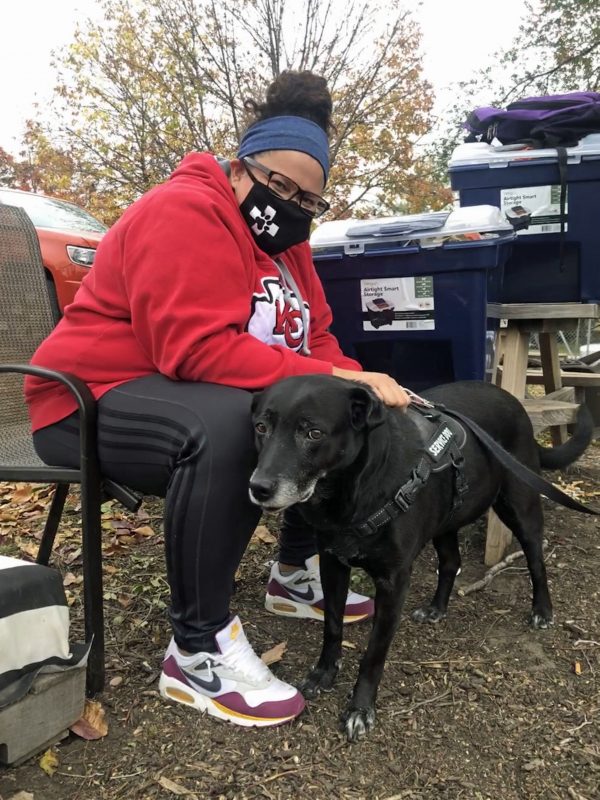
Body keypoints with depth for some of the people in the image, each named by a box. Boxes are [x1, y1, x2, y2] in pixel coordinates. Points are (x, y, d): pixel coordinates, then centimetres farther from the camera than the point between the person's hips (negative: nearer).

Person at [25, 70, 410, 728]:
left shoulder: (283, 241, 11)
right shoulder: (185, 212, -18)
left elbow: (316, 342, 7)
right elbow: (199, 349, -30)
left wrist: (363, 388, -13)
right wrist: (330, 378, -32)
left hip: (215, 396, 9)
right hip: (92, 402, -9)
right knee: (226, 422, -39)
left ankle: (296, 572, 16)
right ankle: (196, 649, -25)